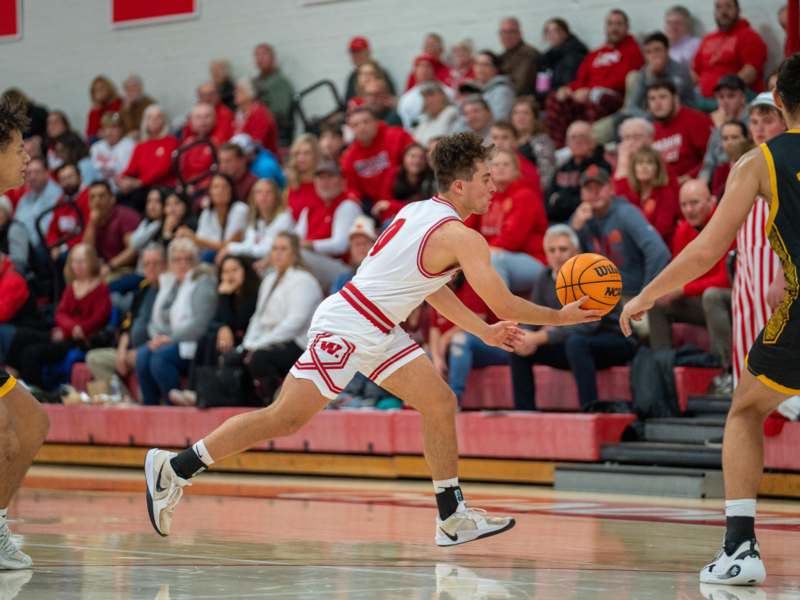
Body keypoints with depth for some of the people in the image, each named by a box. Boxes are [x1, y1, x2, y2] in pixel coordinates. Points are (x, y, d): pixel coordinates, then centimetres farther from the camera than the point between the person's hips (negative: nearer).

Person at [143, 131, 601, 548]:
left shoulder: (421, 212, 12)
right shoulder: (461, 238, -17)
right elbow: (505, 306, -16)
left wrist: (484, 331, 25)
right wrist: (561, 317, -1)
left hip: (378, 333, 10)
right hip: (345, 328, -10)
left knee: (440, 403, 6)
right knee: (285, 419, -6)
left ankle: (454, 517, 8)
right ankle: (174, 468, 1)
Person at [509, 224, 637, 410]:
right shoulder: (545, 277, 1)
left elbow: (588, 325, -30)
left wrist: (539, 338, -34)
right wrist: (526, 339, -22)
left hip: (614, 343, -7)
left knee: (575, 342, -37)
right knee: (519, 348, -5)